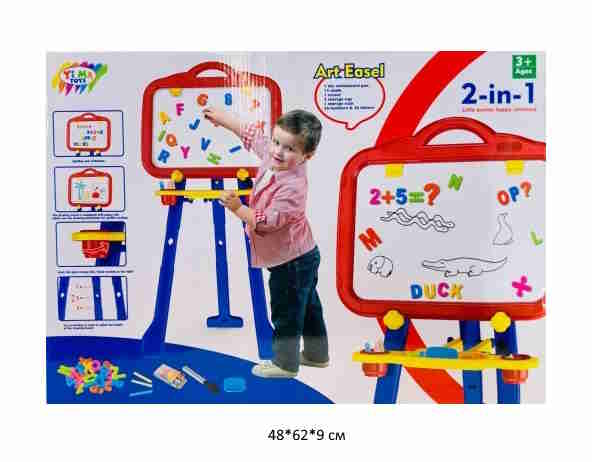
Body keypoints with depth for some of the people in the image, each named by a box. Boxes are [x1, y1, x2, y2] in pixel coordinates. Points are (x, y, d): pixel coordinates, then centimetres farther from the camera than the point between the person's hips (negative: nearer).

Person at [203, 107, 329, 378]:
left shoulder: (292, 186, -30)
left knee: (286, 313, 8)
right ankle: (316, 354, 42)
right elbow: (251, 134, 11)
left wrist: (237, 208, -37)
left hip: (291, 261, -10)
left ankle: (285, 363, 28)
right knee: (307, 307, 23)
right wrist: (223, 117, 17)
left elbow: (267, 222, -31)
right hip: (302, 255, 10)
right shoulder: (272, 155, -5)